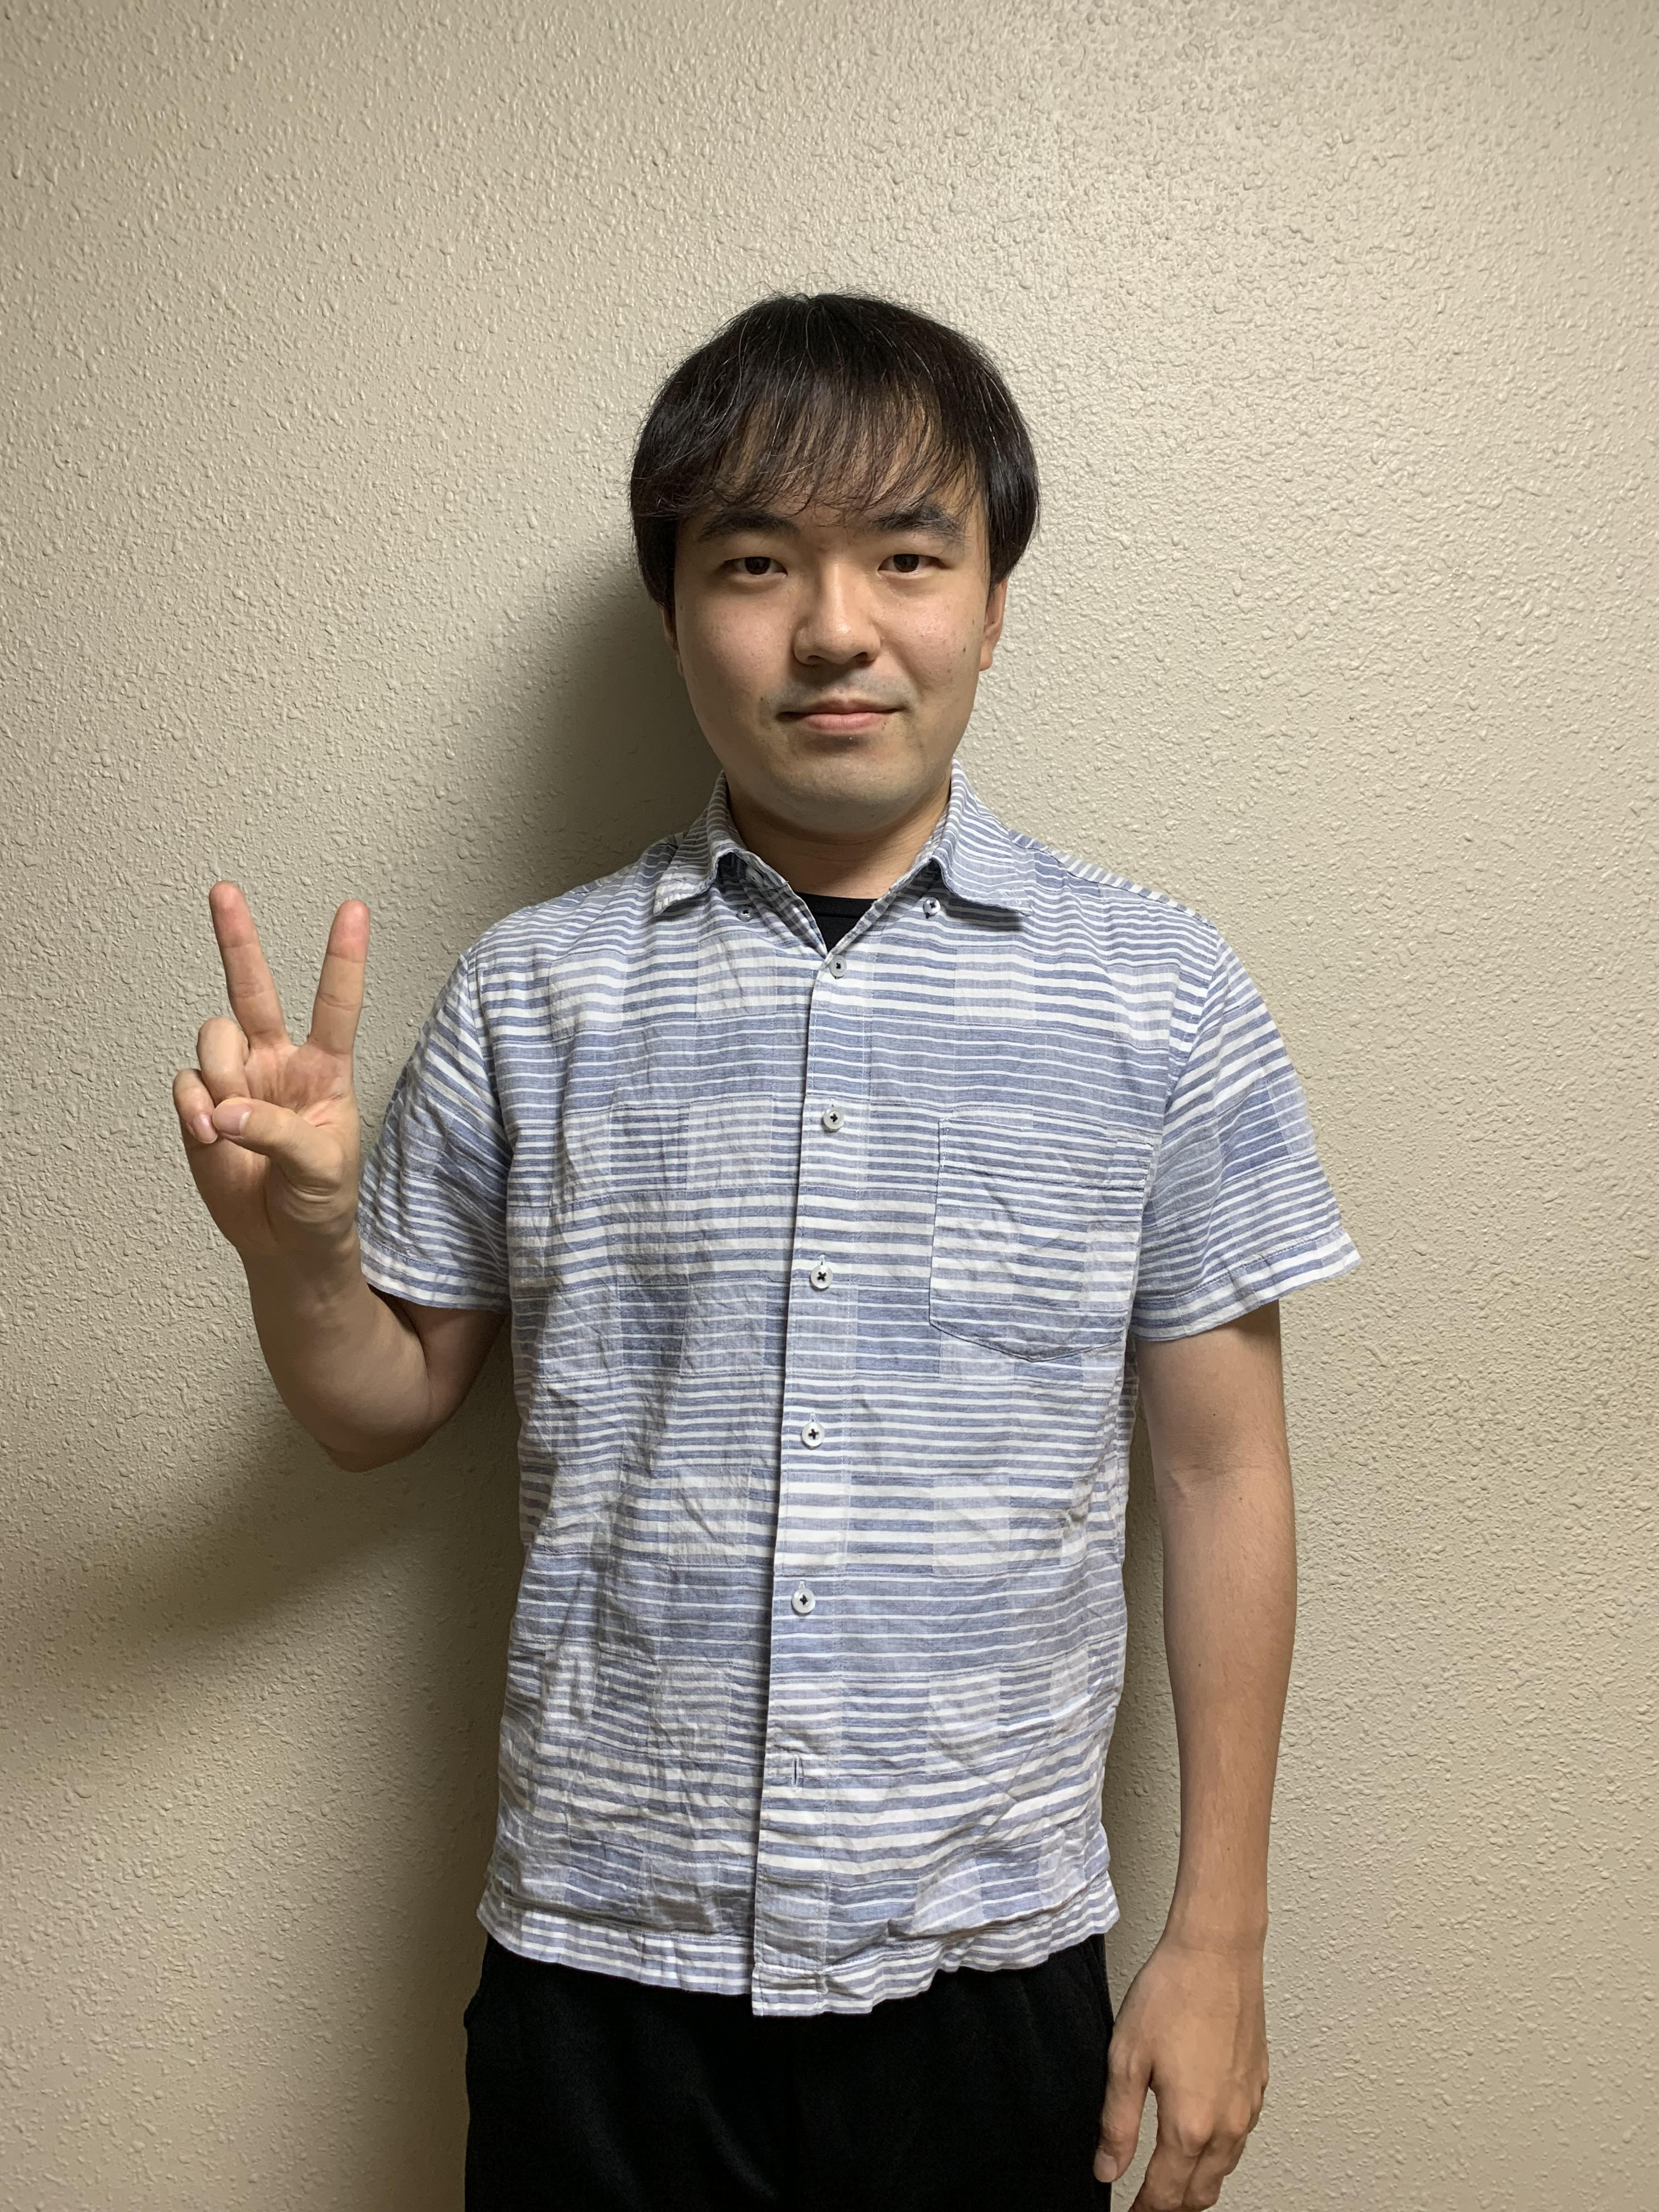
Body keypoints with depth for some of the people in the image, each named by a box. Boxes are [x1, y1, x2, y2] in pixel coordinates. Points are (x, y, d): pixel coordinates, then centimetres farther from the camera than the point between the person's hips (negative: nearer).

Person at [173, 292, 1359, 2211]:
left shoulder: (1159, 996, -5)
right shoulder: (527, 995, -3)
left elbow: (1222, 1469, -1)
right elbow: (389, 1406, 6)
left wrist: (1219, 1936, 0)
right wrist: (294, 1236, -15)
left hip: (986, 1961, 0)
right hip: (599, 1956, 1)